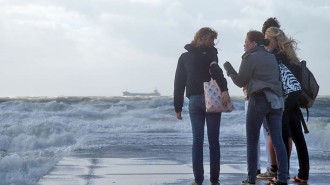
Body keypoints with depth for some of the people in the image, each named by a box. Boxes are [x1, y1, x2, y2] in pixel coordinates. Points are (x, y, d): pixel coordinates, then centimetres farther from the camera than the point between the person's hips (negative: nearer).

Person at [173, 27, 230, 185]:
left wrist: (178, 107, 12)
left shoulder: (184, 57, 15)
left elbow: (178, 83, 12)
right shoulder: (210, 52, 2)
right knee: (213, 141, 3)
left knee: (197, 141, 5)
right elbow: (215, 69, -20)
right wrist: (224, 89, -30)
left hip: (194, 100, 3)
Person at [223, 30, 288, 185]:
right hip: (276, 100, 6)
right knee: (278, 140, 3)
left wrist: (228, 69, 14)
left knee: (252, 142, 2)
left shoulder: (250, 58, -4)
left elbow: (240, 82, 1)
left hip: (259, 100, -6)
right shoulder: (271, 57, 16)